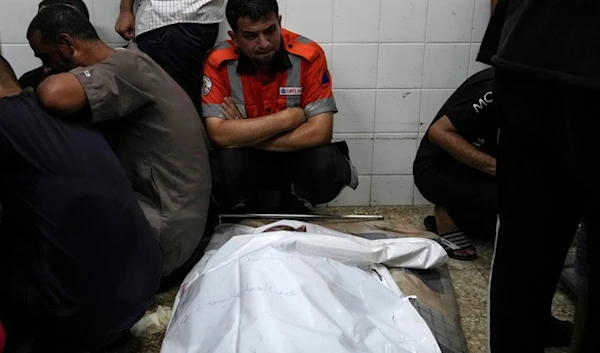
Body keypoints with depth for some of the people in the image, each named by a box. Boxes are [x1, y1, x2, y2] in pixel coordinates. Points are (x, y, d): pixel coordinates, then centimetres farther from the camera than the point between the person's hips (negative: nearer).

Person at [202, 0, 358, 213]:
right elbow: (219, 135, -26)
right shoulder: (219, 63, -17)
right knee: (223, 168, -33)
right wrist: (288, 118, -25)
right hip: (246, 161, 0)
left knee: (328, 164, -31)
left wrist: (244, 138, -22)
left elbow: (320, 132, -24)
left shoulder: (308, 55, -18)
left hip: (294, 158, 1)